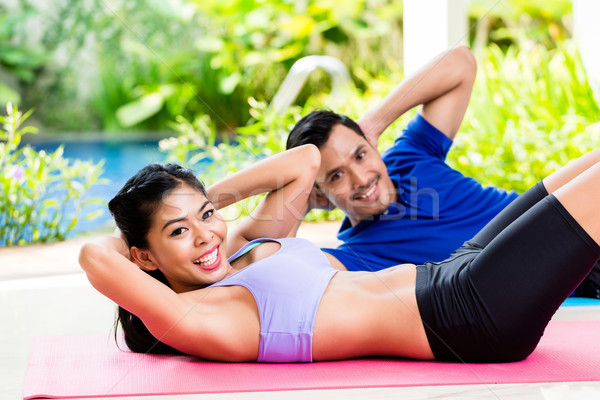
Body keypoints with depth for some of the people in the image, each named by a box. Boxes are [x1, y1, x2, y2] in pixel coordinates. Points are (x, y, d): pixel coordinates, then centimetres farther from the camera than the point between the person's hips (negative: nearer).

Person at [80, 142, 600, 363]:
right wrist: (129, 232, -3)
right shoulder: (189, 318, -14)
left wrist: (207, 200, 14)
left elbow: (305, 160, 22)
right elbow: (95, 257, -28)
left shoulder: (244, 246, 12)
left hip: (454, 273, 9)